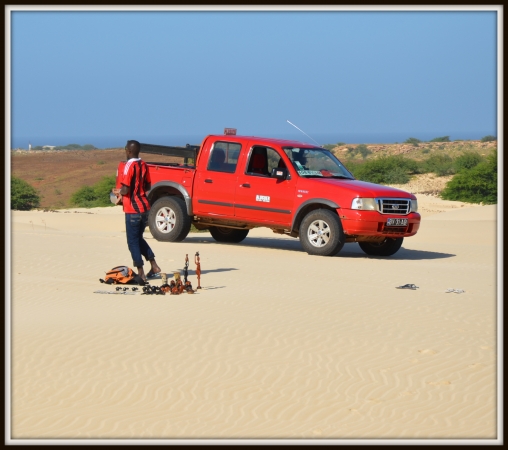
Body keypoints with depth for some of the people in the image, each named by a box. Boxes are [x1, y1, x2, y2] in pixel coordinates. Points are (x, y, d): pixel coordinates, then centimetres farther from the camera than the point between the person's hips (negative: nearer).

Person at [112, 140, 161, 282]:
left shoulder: (130, 166, -15)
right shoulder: (143, 165, 8)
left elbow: (125, 189, -20)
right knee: (139, 238, 22)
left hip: (133, 210, -8)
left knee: (133, 241, 1)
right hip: (145, 207, 8)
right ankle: (154, 266, 18)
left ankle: (141, 273, 0)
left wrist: (118, 192, 0)